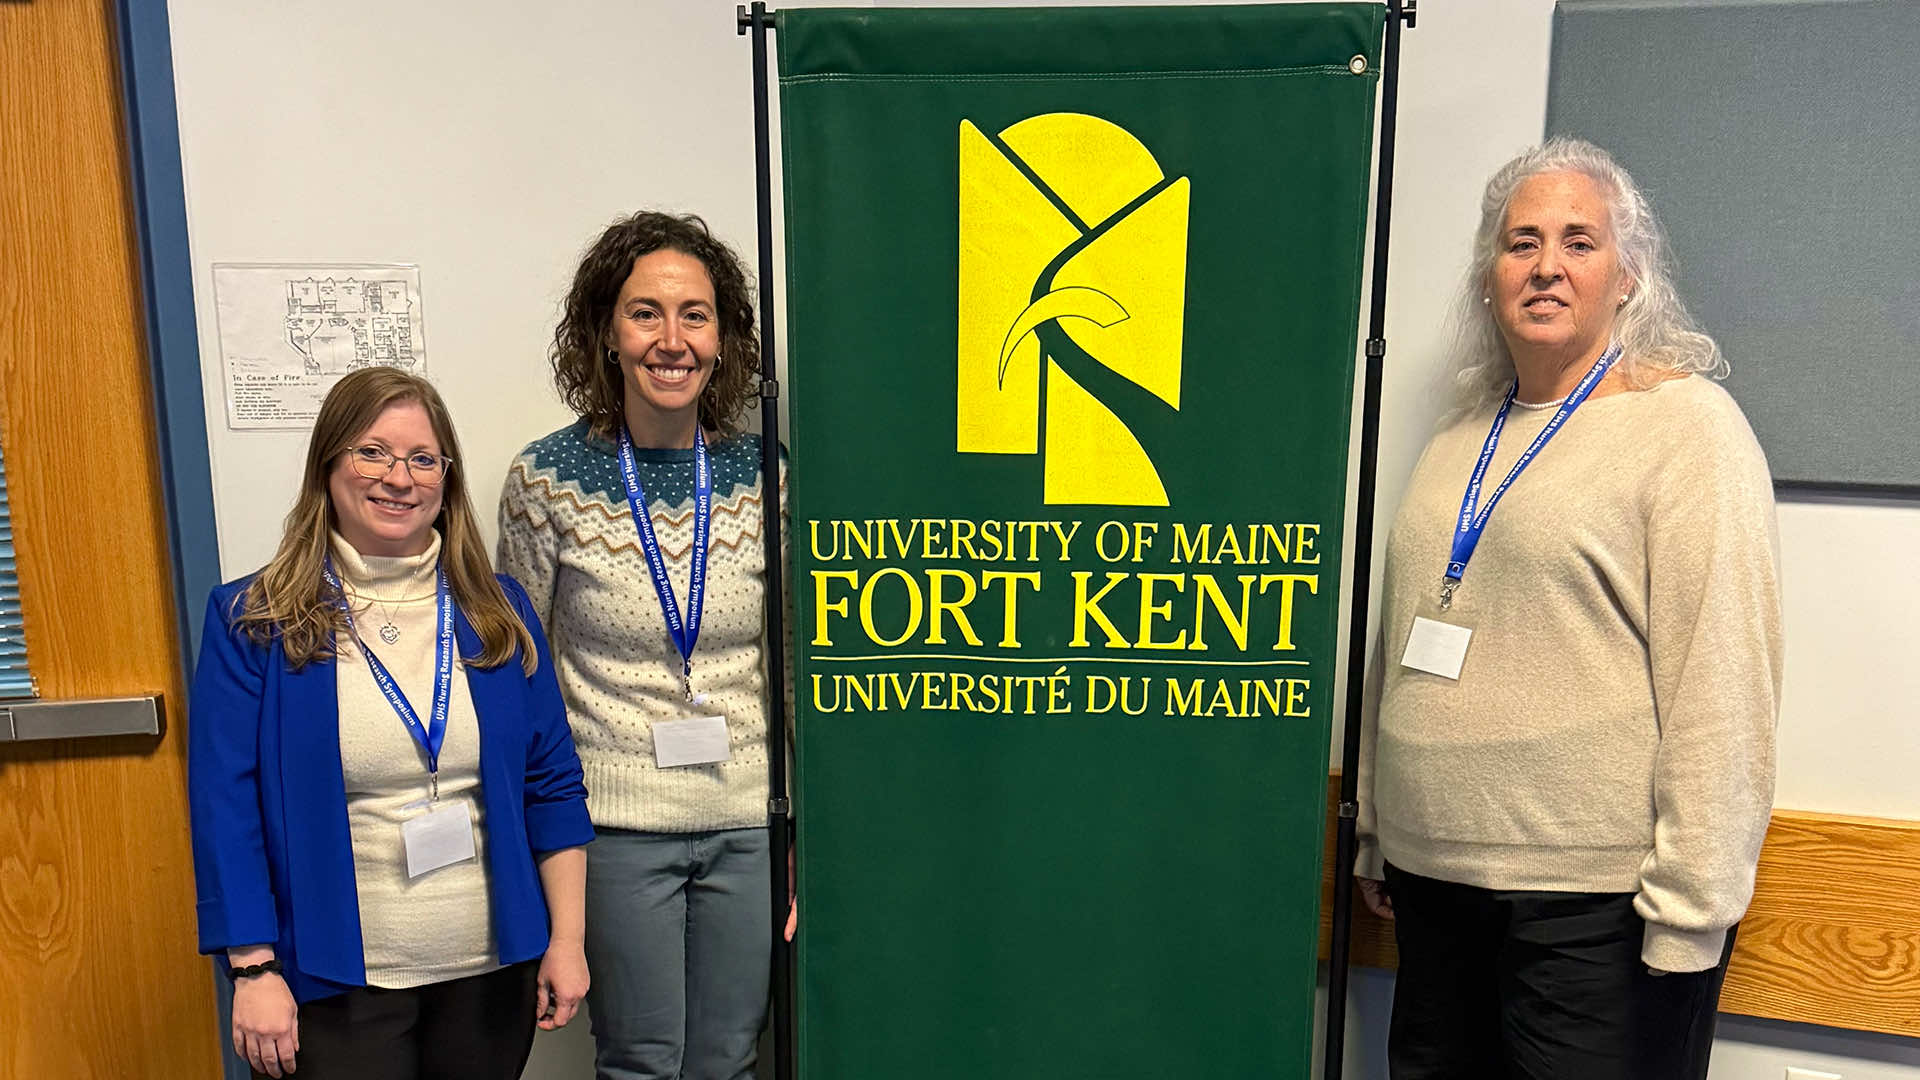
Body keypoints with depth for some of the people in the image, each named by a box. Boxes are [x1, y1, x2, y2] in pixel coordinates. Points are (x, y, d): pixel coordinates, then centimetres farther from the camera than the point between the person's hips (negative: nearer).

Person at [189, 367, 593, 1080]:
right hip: (334, 985, -3)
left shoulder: (497, 611, 2)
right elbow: (225, 806, -6)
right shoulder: (250, 622, -5)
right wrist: (254, 969, -10)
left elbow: (551, 784, 3)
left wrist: (567, 940, 1)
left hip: (493, 970, 3)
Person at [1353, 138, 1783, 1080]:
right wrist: (1374, 839, 16)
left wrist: (1689, 906, -16)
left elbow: (1721, 684, -13)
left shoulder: (1687, 424, -6)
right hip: (1431, 876, 6)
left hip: (1593, 900, -6)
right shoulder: (1459, 438, 12)